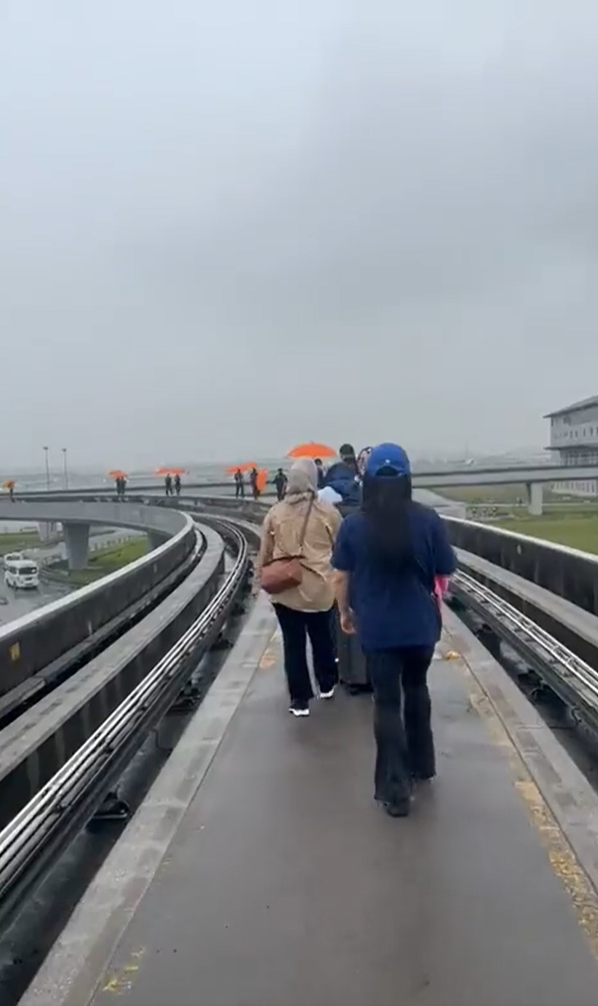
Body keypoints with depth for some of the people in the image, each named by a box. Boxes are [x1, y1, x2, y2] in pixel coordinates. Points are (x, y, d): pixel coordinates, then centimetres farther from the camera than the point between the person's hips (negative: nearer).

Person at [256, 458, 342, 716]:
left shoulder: (275, 513, -3)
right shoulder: (328, 513, -7)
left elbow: (265, 552, 4)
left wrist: (260, 577, 18)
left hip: (285, 590, 0)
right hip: (320, 588, 0)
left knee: (293, 644, 7)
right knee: (322, 638, 19)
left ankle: (299, 700, 13)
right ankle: (326, 685, 38)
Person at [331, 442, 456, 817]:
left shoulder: (354, 524, -10)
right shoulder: (427, 519, -11)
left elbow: (341, 577, -3)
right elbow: (446, 570, -2)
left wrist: (345, 613, 13)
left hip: (378, 628, -1)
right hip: (421, 624, 2)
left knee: (387, 703, 8)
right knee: (416, 688, 24)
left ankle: (396, 790, 10)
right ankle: (422, 763, 40)